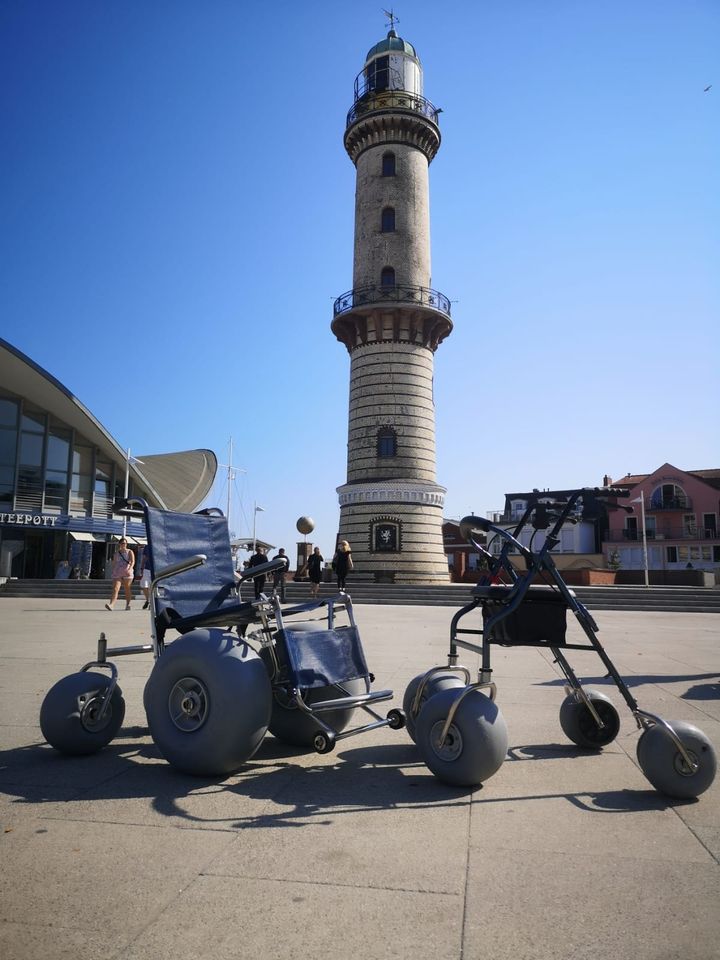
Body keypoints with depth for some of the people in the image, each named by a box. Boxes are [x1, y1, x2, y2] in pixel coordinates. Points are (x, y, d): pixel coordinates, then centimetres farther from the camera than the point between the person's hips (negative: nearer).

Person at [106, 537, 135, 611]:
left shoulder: (129, 552, 3)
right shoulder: (116, 552, 14)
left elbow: (132, 561, -9)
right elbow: (114, 562, 20)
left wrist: (130, 569, -26)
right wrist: (112, 571, 15)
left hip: (127, 573, -2)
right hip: (117, 573, 2)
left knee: (127, 589, 7)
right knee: (115, 589, -13)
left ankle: (127, 605, 20)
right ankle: (111, 605, -25)